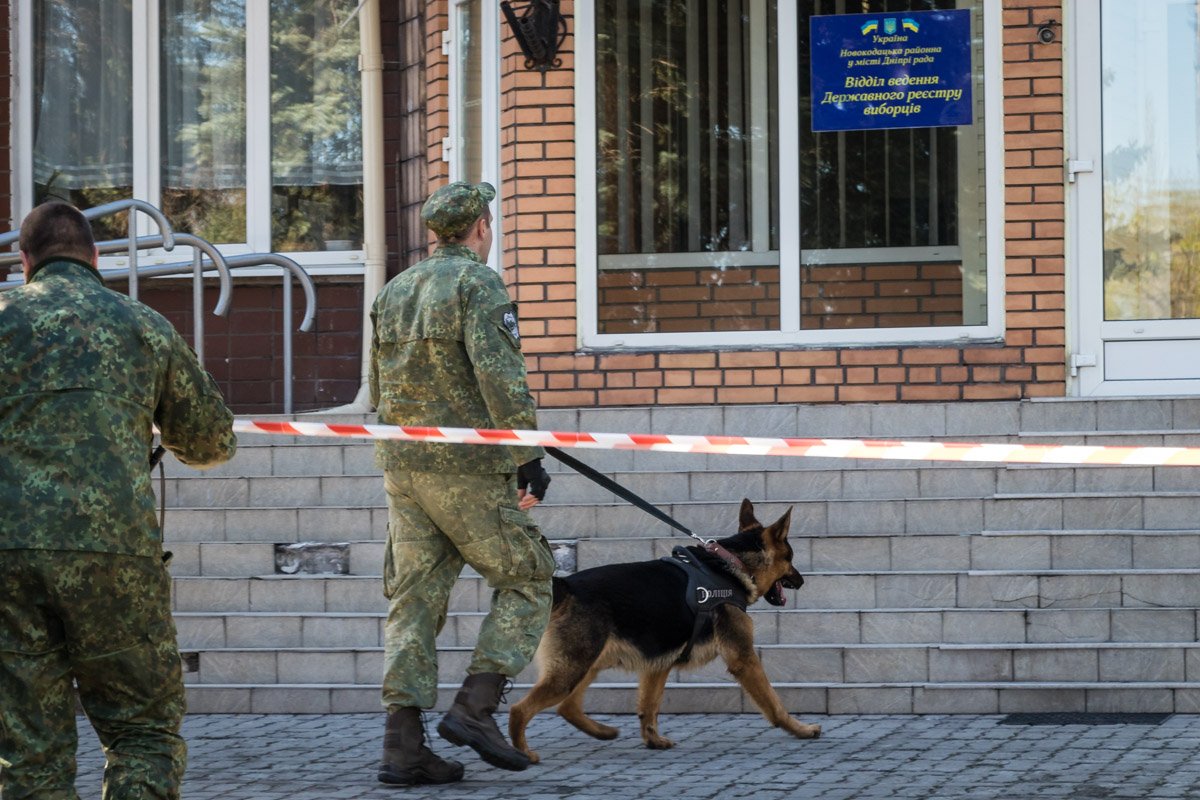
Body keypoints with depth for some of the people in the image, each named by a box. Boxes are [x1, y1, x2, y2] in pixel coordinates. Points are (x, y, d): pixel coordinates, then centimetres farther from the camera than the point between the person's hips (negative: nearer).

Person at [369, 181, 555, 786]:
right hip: (467, 469, -7)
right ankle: (475, 708, -6)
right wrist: (529, 458, -15)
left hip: (401, 465, 7)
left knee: (414, 599, 7)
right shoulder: (477, 284, -8)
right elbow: (501, 378, -18)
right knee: (527, 578, 6)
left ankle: (403, 746, 1)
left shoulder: (394, 292, 15)